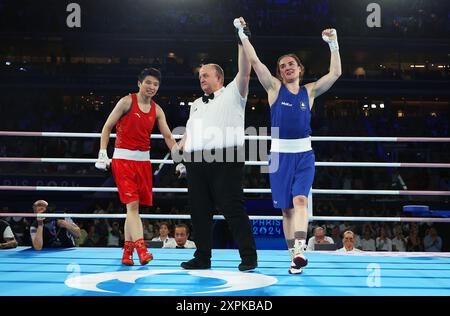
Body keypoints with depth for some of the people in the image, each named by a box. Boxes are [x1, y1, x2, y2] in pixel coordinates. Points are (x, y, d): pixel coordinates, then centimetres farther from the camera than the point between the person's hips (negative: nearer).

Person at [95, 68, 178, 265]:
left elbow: (168, 136, 9)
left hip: (143, 160, 5)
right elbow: (107, 127, -2)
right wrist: (102, 153, -9)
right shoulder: (127, 101, -4)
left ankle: (127, 251, 15)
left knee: (133, 206, 8)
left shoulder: (157, 110, 9)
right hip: (123, 158, -5)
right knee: (132, 204, -13)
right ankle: (141, 249, -19)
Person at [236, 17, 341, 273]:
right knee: (287, 208, 3)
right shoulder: (274, 87, 6)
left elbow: (335, 73, 2)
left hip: (304, 154, 0)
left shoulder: (310, 91, 9)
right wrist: (243, 34, -7)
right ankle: (294, 256, 11)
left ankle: (300, 250, -28)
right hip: (280, 153, 0)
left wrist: (334, 44, -3)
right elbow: (254, 61, -2)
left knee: (300, 199, -18)